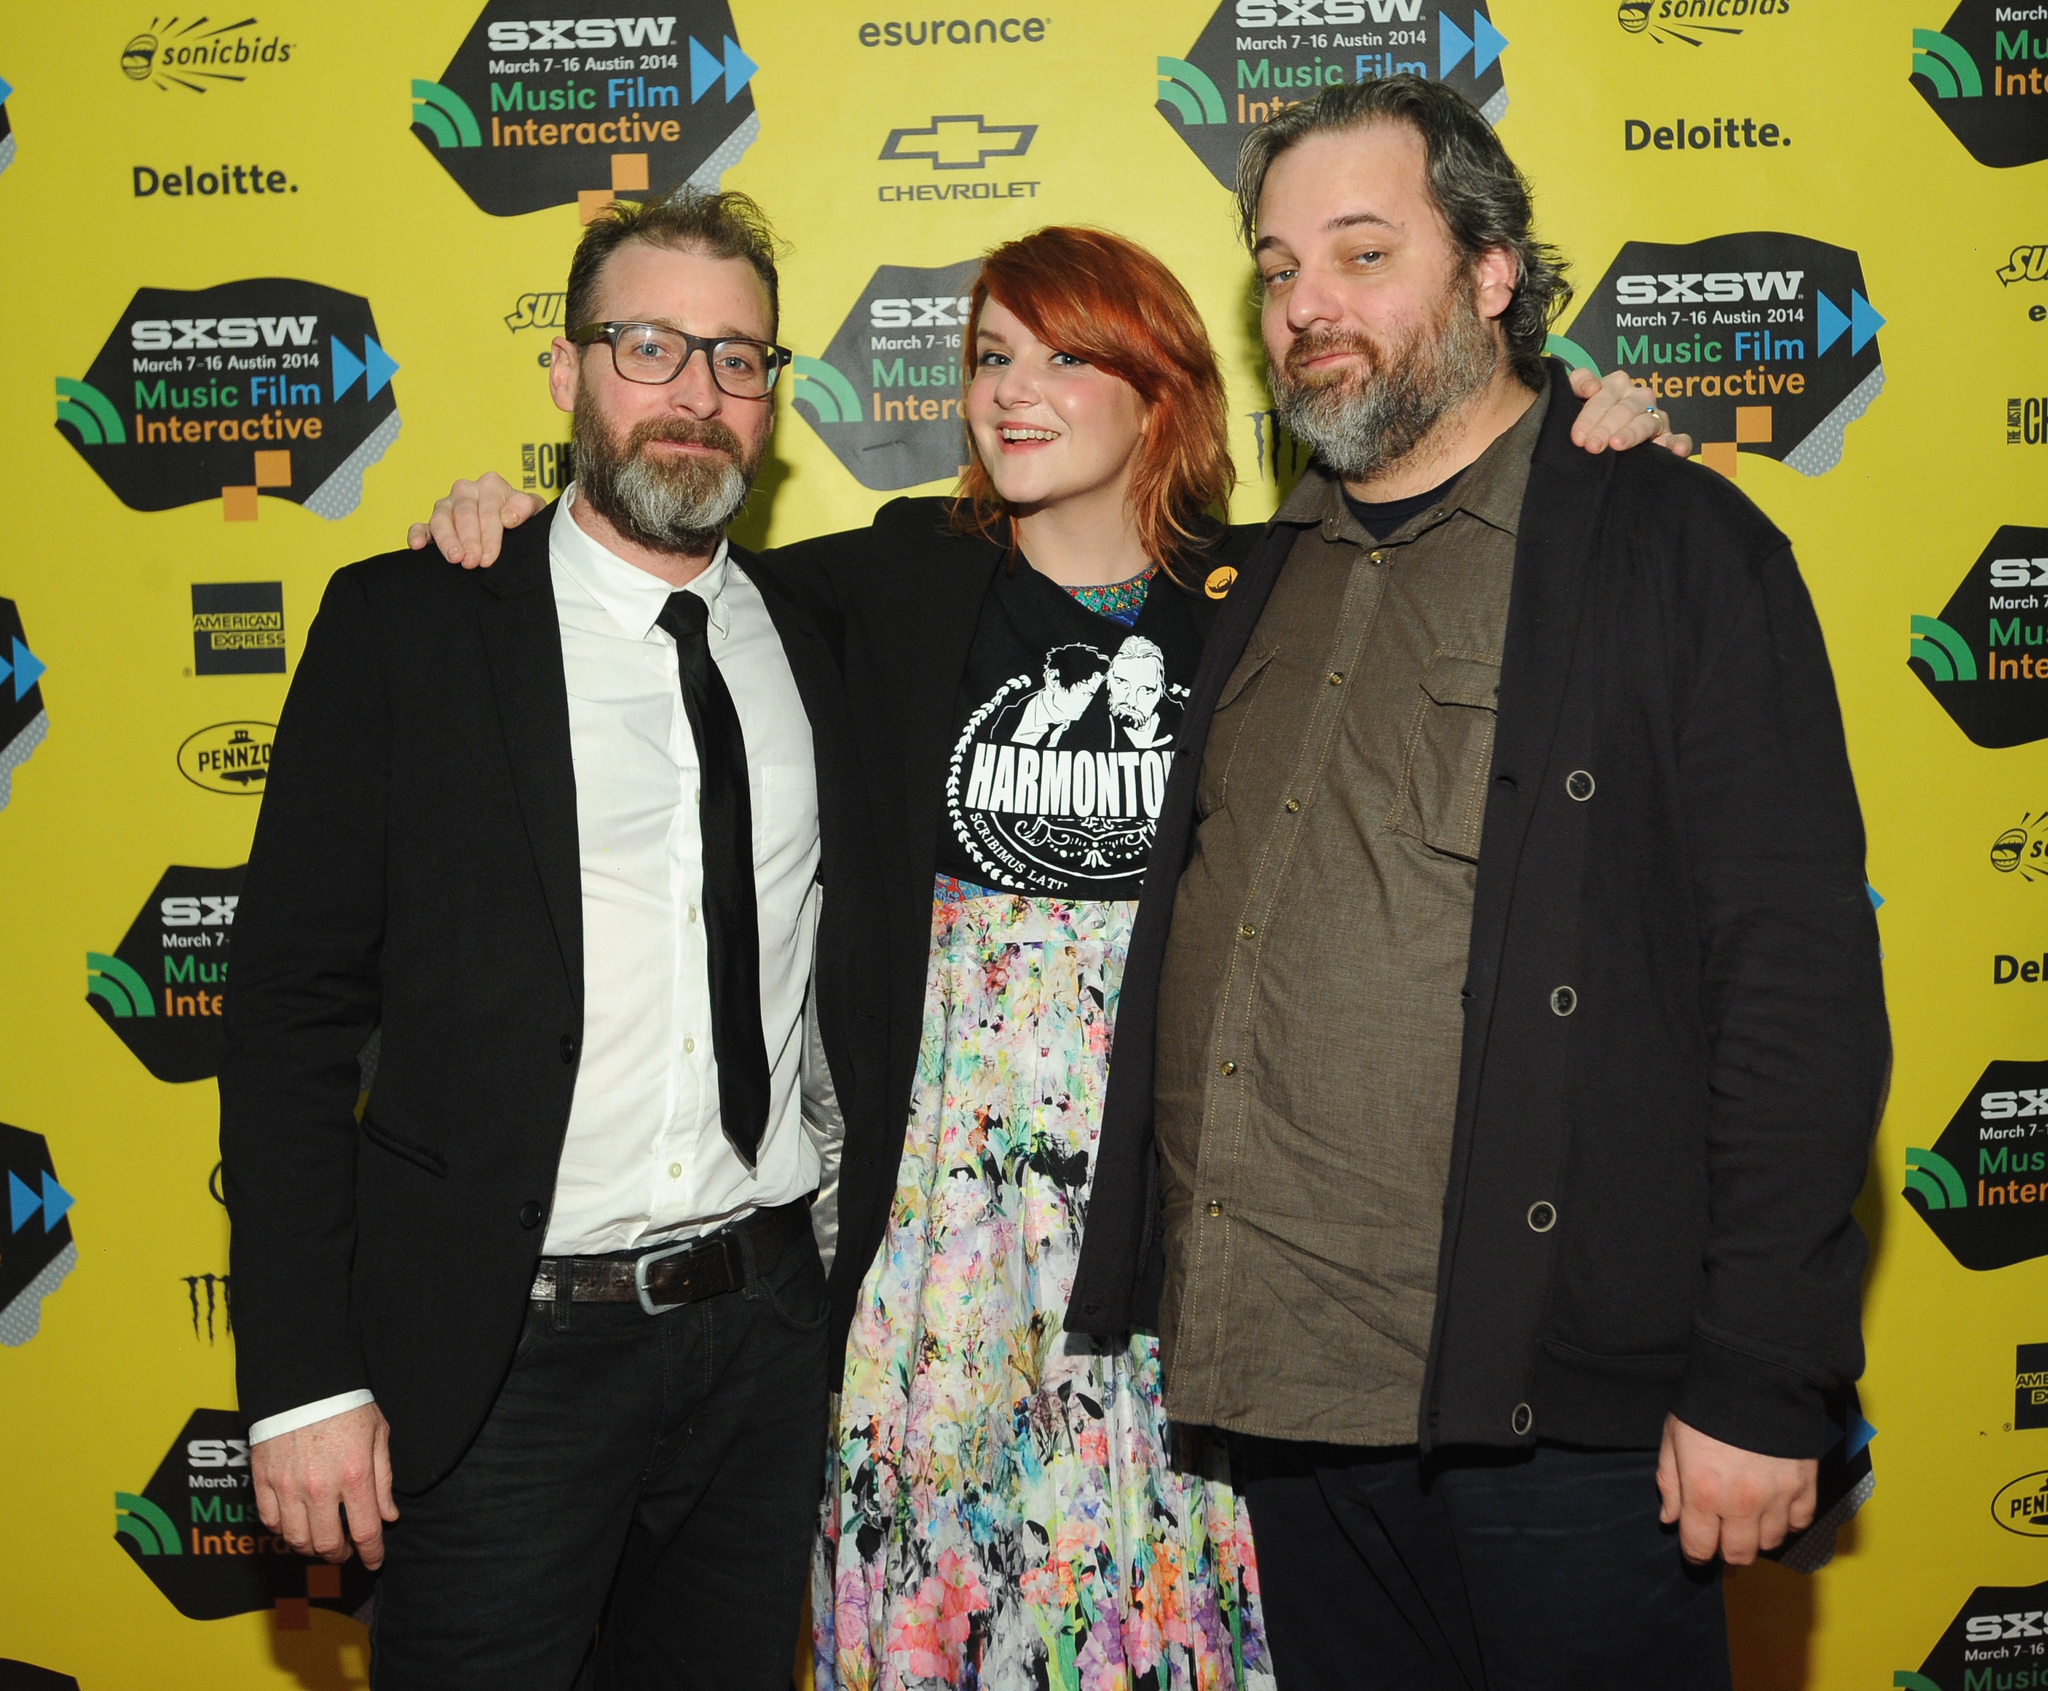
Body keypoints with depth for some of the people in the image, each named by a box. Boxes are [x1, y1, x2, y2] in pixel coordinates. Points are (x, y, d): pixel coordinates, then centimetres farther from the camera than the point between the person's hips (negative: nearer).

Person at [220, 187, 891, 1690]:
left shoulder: (819, 633, 6)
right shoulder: (405, 626, -5)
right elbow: (294, 1014, -7)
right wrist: (303, 1380, -11)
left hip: (767, 1327, 4)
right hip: (503, 1345, -3)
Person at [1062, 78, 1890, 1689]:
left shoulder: (1677, 543, -5)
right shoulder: (1272, 577, 13)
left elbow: (1801, 977, -10)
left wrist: (1762, 1377, -14)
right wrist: (1155, 1295, 11)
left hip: (1554, 1404, -5)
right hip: (1274, 1380, 6)